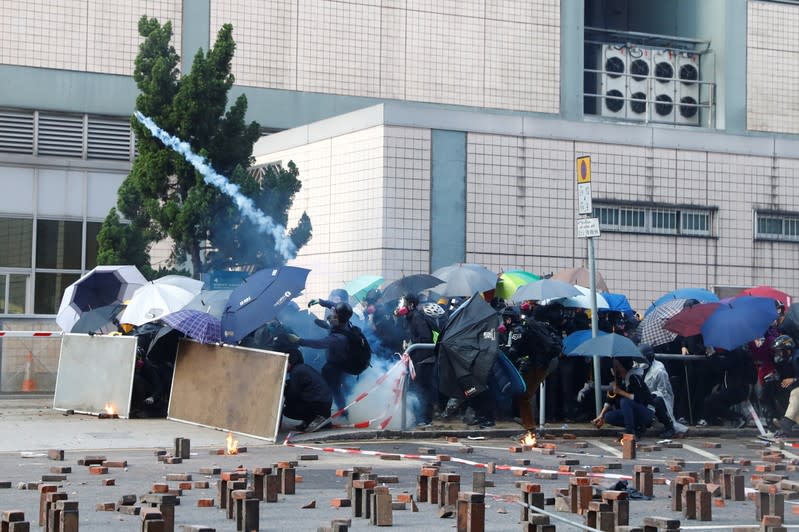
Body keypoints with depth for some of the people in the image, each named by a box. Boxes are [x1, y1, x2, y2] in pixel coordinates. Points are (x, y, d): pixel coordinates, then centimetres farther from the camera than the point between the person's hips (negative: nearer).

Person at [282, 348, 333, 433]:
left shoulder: (296, 371, -12)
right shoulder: (304, 368, 17)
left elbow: (293, 395, -9)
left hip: (318, 405, -10)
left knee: (288, 410, 0)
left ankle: (318, 418, -5)